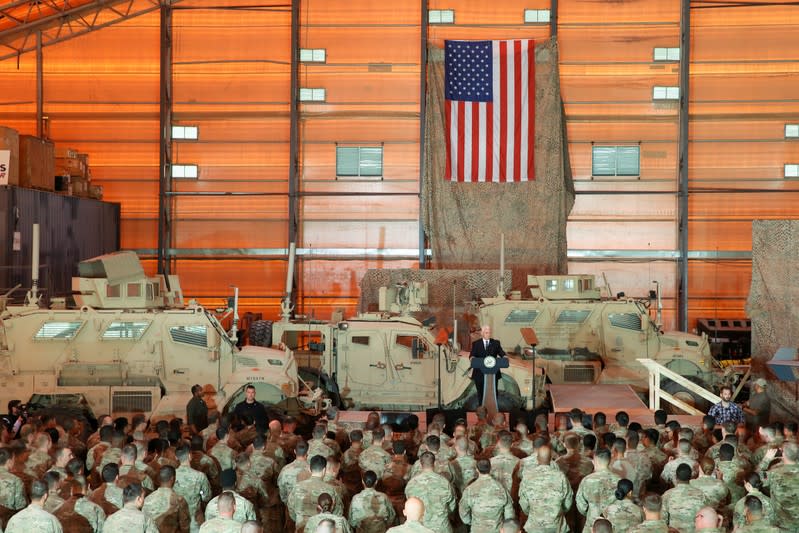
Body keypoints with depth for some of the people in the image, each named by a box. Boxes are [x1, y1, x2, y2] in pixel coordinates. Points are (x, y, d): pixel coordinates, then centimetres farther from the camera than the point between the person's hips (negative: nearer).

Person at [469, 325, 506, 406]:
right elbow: (472, 355, -4)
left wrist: (504, 357, -22)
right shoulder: (476, 344, 7)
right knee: (481, 392, 3)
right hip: (480, 373, -1)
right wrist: (472, 358, -28)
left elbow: (501, 353, 1)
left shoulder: (496, 343, 11)